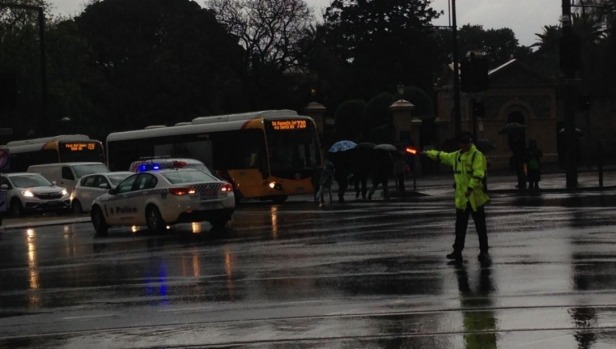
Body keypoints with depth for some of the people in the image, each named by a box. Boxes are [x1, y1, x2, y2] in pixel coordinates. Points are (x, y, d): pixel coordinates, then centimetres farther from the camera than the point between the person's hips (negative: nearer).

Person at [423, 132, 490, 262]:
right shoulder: (456, 156, 13)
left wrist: (471, 187, -31)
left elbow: (478, 174, -21)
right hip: (461, 198, 6)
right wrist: (428, 153, 41)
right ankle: (457, 251, 16)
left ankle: (484, 251, 8)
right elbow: (442, 156, 31)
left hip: (475, 197, -6)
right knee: (460, 227, 10)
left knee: (480, 226, 1)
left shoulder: (477, 155, -9)